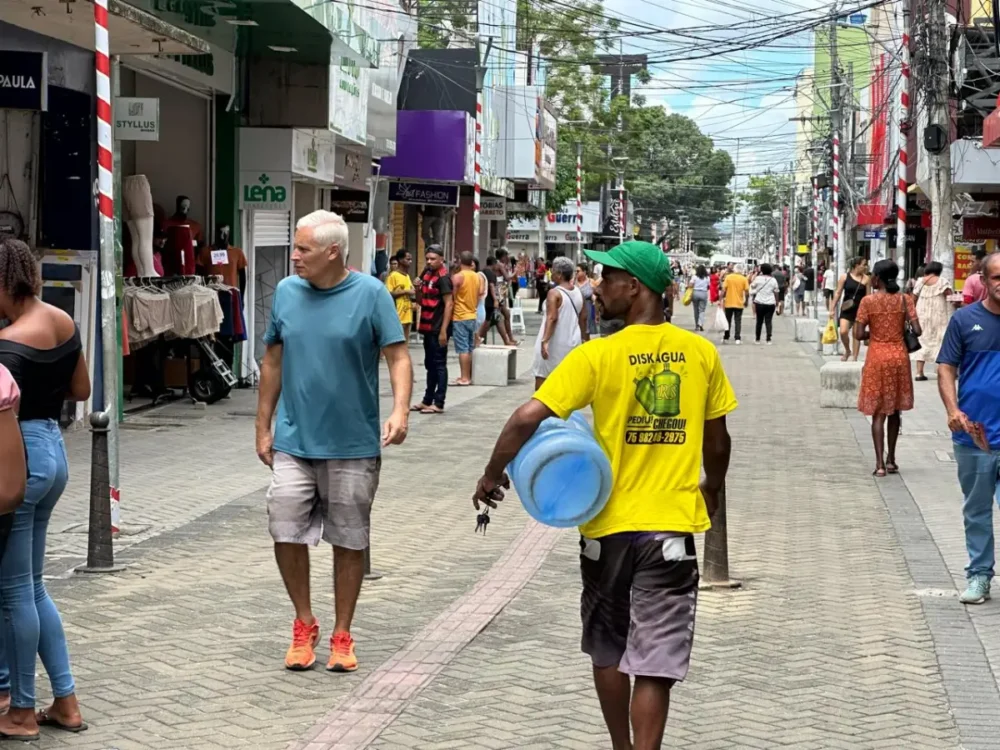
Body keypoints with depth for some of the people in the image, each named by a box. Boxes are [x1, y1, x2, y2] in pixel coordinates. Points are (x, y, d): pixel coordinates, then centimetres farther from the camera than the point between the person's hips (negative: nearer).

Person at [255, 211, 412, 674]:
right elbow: (273, 362, 11)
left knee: (349, 541, 7)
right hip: (294, 441, 3)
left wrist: (400, 410, -25)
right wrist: (263, 427, 11)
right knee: (286, 533, -3)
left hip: (353, 445, -2)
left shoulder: (370, 294, -8)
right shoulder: (286, 292, 3)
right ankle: (304, 625, 19)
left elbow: (398, 357, -9)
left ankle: (342, 636, 22)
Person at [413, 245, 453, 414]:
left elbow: (449, 304, -16)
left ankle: (439, 404, -2)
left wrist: (443, 330, -21)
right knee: (430, 365, 15)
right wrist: (418, 289, -2)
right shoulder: (426, 274, 13)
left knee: (439, 365, -5)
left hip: (438, 328, -9)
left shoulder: (443, 278, -12)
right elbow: (420, 301, 20)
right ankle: (427, 401, 23)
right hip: (428, 327, 9)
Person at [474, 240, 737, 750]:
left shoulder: (598, 355, -10)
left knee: (608, 651, 19)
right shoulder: (701, 353, -1)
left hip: (609, 524, -1)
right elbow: (717, 440, 9)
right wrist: (712, 488, 28)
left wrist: (492, 476, -2)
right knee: (653, 663, 0)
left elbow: (527, 419, -17)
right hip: (673, 526, 1)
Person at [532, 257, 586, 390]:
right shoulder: (578, 292, 6)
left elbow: (552, 318, -23)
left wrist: (544, 341, -28)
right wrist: (584, 337, 26)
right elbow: (583, 318, 14)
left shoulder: (554, 293, -14)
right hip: (572, 342, 6)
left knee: (541, 376, 3)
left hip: (555, 343, -6)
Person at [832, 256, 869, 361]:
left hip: (860, 310, 1)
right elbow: (838, 293, 3)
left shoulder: (866, 279, 0)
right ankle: (847, 351, 15)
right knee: (843, 332, -13)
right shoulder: (845, 277, -2)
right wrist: (833, 309, 2)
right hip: (846, 309, -1)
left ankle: (854, 358, 12)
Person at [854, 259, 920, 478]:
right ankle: (891, 459, 24)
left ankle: (880, 464, -6)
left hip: (877, 358, -2)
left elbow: (858, 335, -11)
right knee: (895, 411, 16)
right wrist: (901, 330, 11)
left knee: (878, 413, 1)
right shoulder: (905, 300, -2)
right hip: (899, 357, 3)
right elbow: (917, 330, -9)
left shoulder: (868, 301, -8)